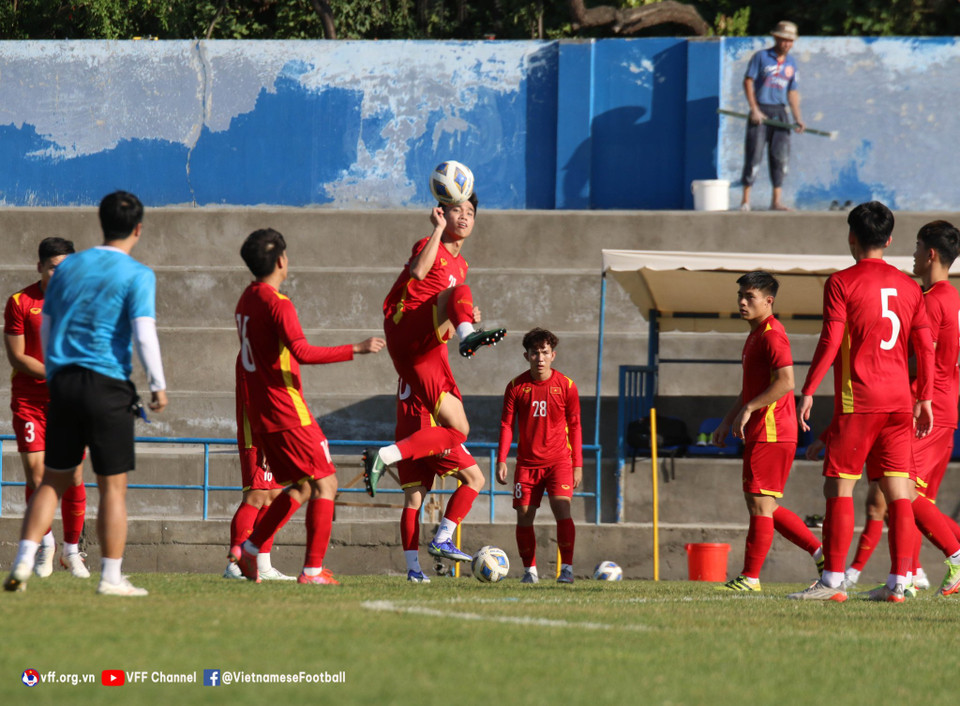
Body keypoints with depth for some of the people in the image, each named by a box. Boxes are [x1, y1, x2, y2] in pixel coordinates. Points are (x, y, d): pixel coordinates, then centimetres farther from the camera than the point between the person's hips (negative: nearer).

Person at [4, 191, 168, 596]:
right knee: (113, 486, 2)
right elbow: (143, 334, -14)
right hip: (108, 385, -5)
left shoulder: (68, 267, 12)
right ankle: (111, 577, 2)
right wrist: (159, 386, -5)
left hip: (64, 382, 5)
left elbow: (46, 328, 17)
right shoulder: (137, 275, -5)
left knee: (53, 481, 11)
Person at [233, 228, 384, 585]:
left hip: (260, 414, 9)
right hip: (288, 412, -9)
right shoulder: (277, 304, -16)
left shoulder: (247, 299, 13)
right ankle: (313, 569, -8)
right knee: (325, 482, -3)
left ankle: (251, 548, 10)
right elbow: (302, 352, -29)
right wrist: (357, 349, -28)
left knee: (302, 485, 18)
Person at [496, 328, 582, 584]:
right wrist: (501, 460, -5)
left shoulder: (566, 386, -2)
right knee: (524, 515, -1)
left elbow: (574, 427, 4)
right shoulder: (516, 386, 0)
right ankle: (530, 570, 12)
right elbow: (506, 424, 3)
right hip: (527, 462, 2)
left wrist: (577, 464, 2)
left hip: (559, 460, -2)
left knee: (562, 509, -18)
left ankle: (567, 568, -15)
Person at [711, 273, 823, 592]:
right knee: (763, 506, 12)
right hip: (760, 434, 11)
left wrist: (748, 409, -22)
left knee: (760, 503, -6)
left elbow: (785, 382, -23)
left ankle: (750, 578, -3)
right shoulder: (755, 336, 20)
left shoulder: (772, 335, -13)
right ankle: (821, 553, 13)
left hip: (770, 434, -11)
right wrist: (727, 421, 24)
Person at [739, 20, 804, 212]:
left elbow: (793, 92, 15)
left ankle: (776, 200, 5)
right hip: (760, 111, -5)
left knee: (780, 156, 1)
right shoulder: (761, 57, -1)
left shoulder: (791, 63, 13)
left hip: (780, 113, 5)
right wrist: (754, 109, -11)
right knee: (754, 154, -7)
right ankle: (745, 200, -3)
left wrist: (798, 118, 7)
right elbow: (748, 81, -4)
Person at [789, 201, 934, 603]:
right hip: (899, 401, 5)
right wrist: (924, 398, 16)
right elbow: (925, 347, 10)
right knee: (897, 491, 4)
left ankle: (832, 580, -6)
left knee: (839, 487, -2)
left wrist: (808, 391, -5)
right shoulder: (908, 286, 11)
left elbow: (830, 343, -10)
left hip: (857, 401, -5)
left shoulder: (842, 283, -4)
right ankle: (898, 581, -1)